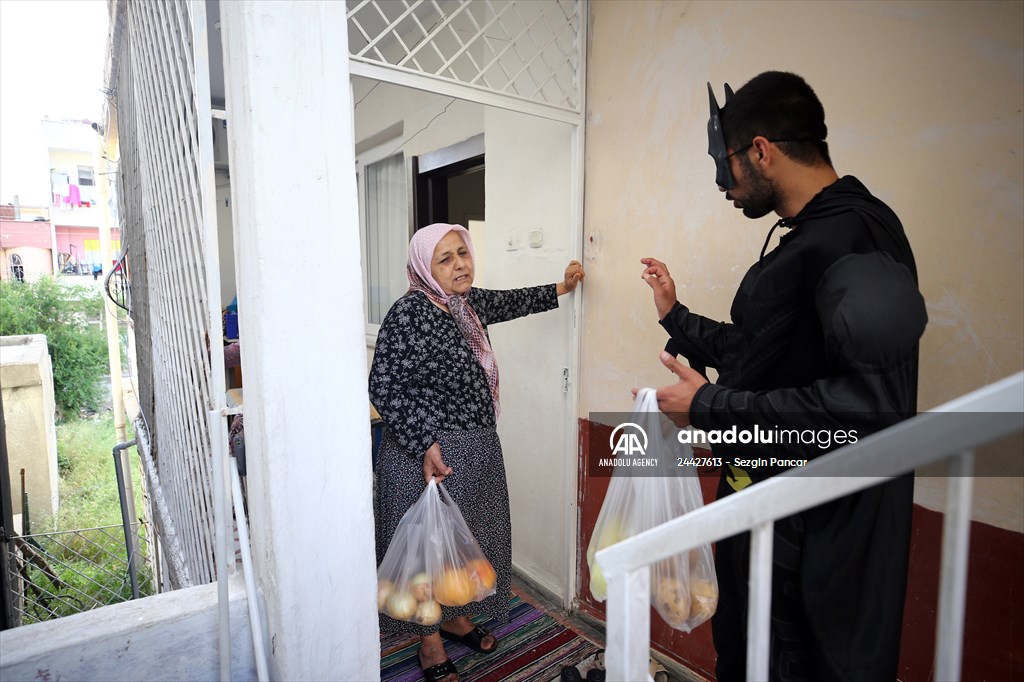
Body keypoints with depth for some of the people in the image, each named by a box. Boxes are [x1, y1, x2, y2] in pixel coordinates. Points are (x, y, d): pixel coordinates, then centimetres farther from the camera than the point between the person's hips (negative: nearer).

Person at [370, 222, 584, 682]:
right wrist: (425, 446, -25)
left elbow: (509, 303, 24)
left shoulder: (467, 302, 4)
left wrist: (560, 288, 25)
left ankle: (455, 617, 46)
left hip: (477, 450, 8)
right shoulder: (408, 314, -20)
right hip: (428, 452, -8)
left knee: (468, 535, 22)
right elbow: (383, 387, -20)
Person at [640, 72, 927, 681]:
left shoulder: (854, 236, -21)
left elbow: (872, 400, -32)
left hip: (810, 533, -9)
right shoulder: (815, 237, 9)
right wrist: (675, 316, 20)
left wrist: (711, 407, -24)